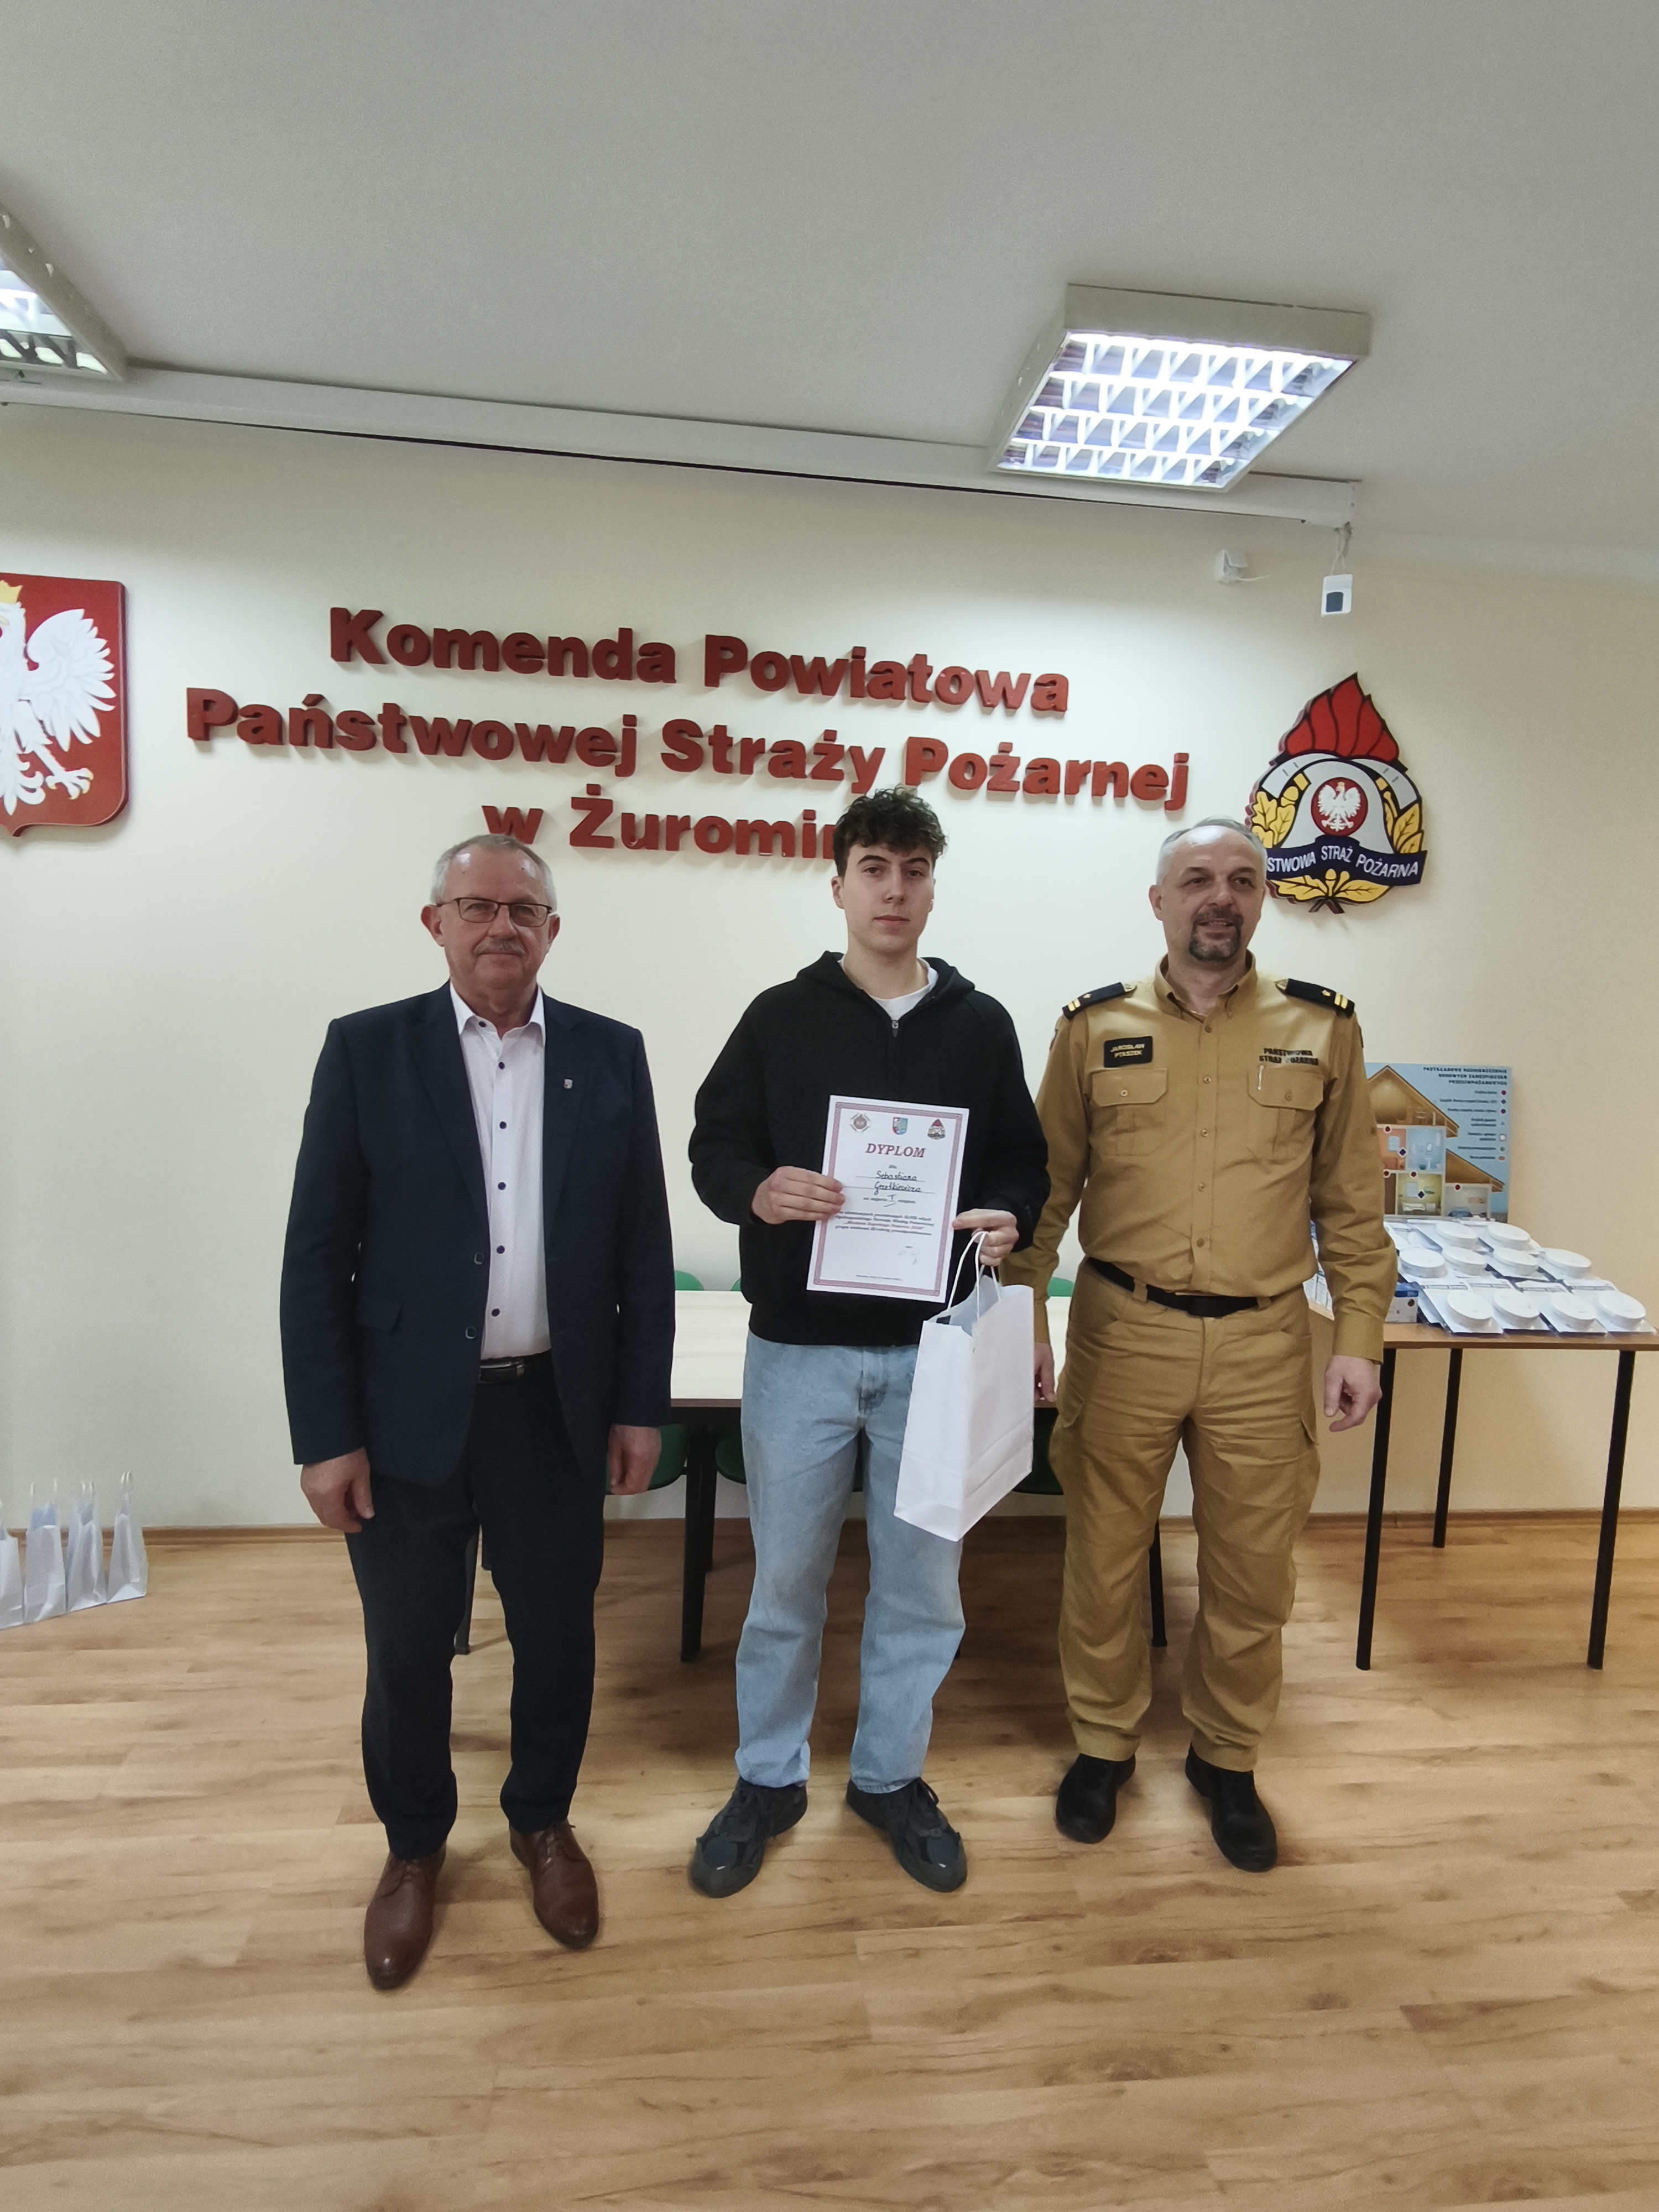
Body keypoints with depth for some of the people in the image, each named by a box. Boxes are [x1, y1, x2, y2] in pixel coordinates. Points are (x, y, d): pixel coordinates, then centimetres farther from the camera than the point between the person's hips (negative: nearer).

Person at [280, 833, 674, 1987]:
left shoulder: (611, 1055, -1)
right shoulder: (365, 1049, -5)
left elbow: (645, 1247, 2)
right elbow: (317, 1256, -5)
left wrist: (639, 1405, 1)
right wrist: (326, 1434, -6)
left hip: (557, 1411, 1)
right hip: (408, 1415, -1)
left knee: (558, 1633, 15)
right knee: (408, 1647, 15)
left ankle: (544, 1820, 44)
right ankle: (415, 1847, 43)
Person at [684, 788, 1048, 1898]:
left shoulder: (980, 1024, 4)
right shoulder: (781, 1016, 1)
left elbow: (1022, 1160, 8)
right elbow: (713, 1146, 2)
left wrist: (1008, 1218, -14)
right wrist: (759, 1191, -20)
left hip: (932, 1348, 1)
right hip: (799, 1346, -1)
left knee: (922, 1576, 14)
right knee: (786, 1576, 13)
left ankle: (892, 1775, 37)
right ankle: (769, 1778, 36)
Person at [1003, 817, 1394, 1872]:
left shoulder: (1322, 1027, 2)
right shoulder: (1095, 1026, 0)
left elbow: (1351, 1203, 6)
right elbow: (1046, 1189, 3)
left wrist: (1360, 1338, 2)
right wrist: (1024, 1318, -1)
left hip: (1264, 1343, 1)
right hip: (1122, 1334, 0)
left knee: (1253, 1572, 13)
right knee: (1104, 1556, 13)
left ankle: (1228, 1760, 39)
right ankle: (1104, 1744, 37)